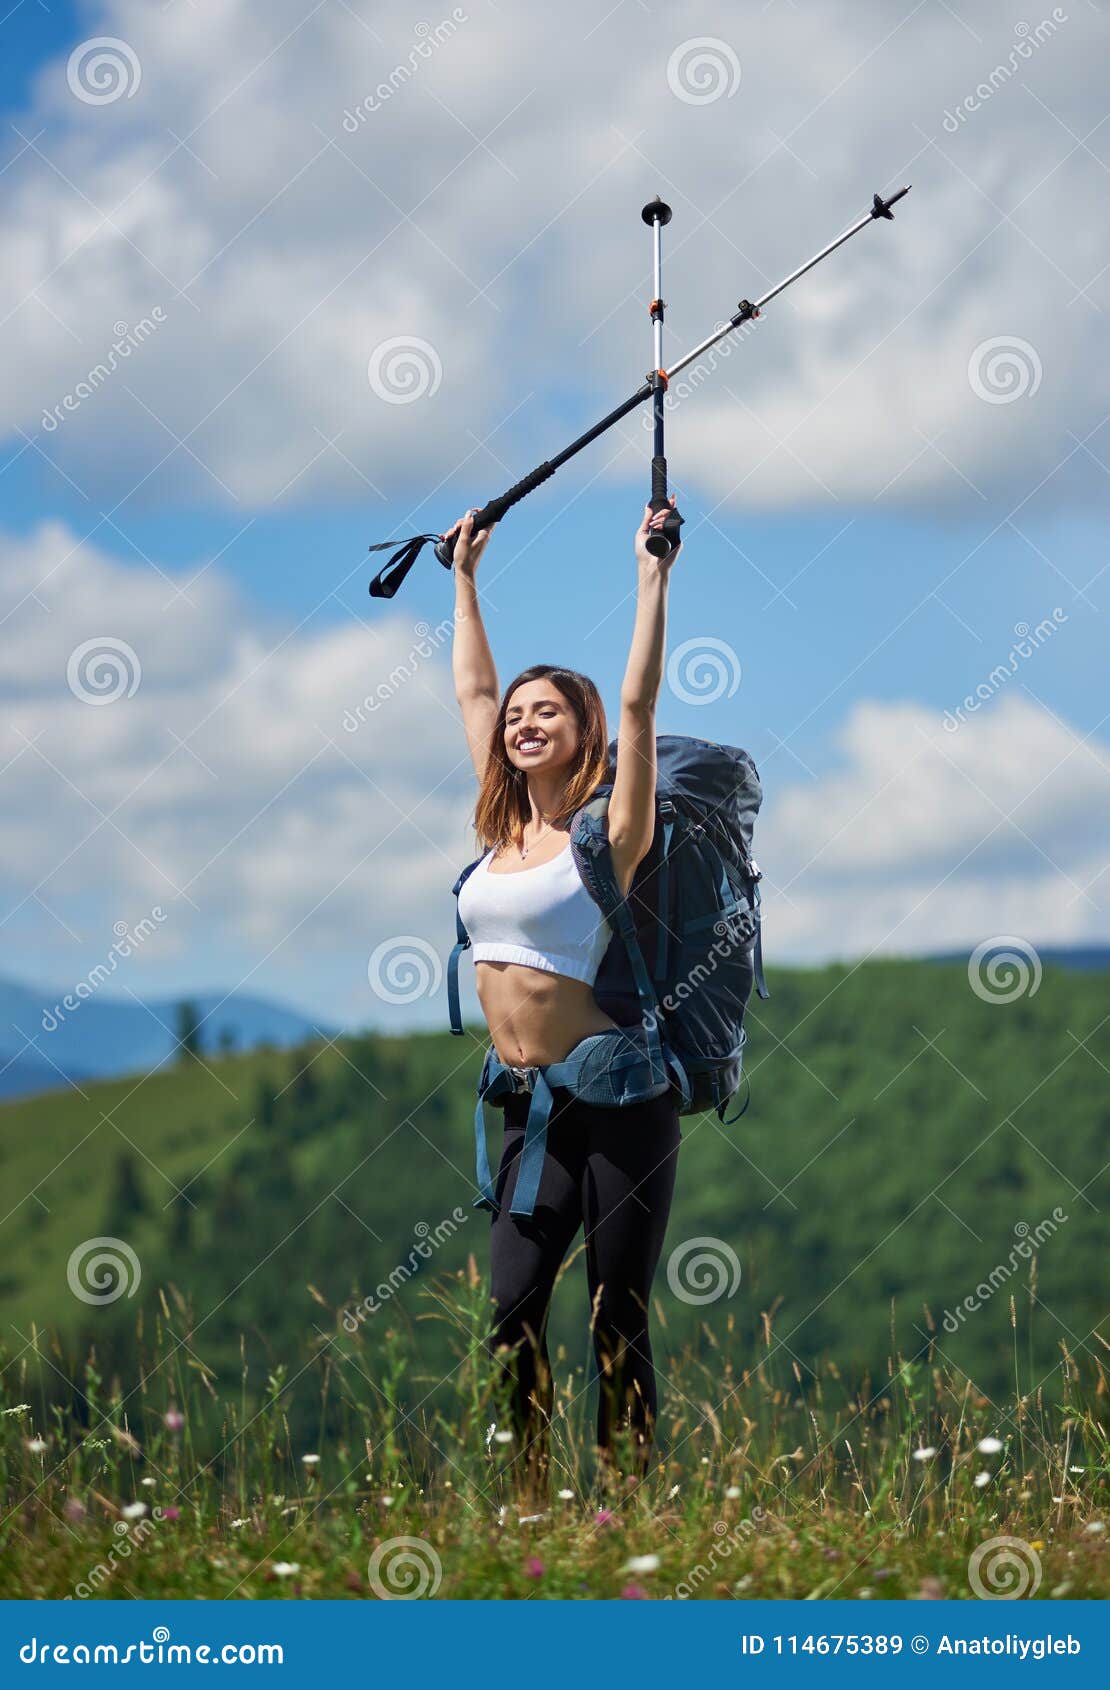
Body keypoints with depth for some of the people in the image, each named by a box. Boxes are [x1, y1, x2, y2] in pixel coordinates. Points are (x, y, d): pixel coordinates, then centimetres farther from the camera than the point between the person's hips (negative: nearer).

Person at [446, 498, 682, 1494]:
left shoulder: (607, 833, -4)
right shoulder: (506, 829, 12)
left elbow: (638, 704, -11)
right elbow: (473, 691, 23)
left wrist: (653, 575, -9)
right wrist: (465, 579, 29)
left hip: (617, 1098, -6)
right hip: (532, 1104, 6)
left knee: (619, 1319, -3)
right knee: (512, 1316, -1)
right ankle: (529, 1504, 7)